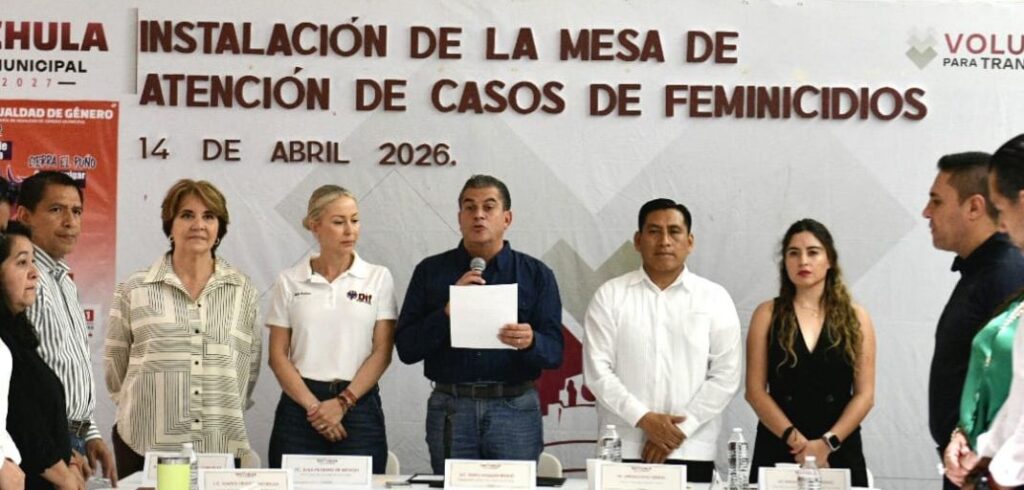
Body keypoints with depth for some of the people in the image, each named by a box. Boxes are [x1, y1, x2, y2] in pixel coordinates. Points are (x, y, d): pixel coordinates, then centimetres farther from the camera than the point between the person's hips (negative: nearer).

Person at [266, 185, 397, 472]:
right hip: (300, 406, 0)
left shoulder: (378, 278, 4)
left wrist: (343, 403, -10)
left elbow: (382, 351, 0)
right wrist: (312, 406, -10)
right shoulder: (290, 282, 5)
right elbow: (278, 355, 2)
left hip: (359, 404, 0)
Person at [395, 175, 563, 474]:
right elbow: (406, 349, 1)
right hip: (450, 409, 0)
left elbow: (554, 353, 1)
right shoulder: (431, 272, 7)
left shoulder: (536, 275, 6)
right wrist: (449, 311, -14)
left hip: (514, 407, 0)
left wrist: (530, 342, -22)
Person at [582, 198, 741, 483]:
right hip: (622, 450, 0)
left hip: (692, 451, 0)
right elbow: (597, 371, -1)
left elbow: (726, 376, 1)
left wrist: (679, 430, -8)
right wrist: (644, 419, -12)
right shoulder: (610, 296, 5)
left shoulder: (715, 299, 6)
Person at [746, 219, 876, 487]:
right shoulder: (767, 314, 5)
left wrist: (827, 443, -11)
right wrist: (795, 439, -12)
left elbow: (865, 394, 1)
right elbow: (755, 390, -1)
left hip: (839, 452, 0)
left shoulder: (855, 318, 6)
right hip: (777, 449, 0)